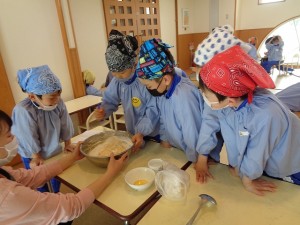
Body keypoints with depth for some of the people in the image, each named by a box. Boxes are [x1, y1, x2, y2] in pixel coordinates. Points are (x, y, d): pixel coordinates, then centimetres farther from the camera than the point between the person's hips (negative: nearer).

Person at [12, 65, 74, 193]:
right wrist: (36, 157, -14)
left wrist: (68, 144, 2)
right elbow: (29, 139, -25)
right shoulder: (23, 111, -35)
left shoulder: (59, 103, -22)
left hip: (55, 151, 4)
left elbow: (65, 126, -9)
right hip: (33, 156, -4)